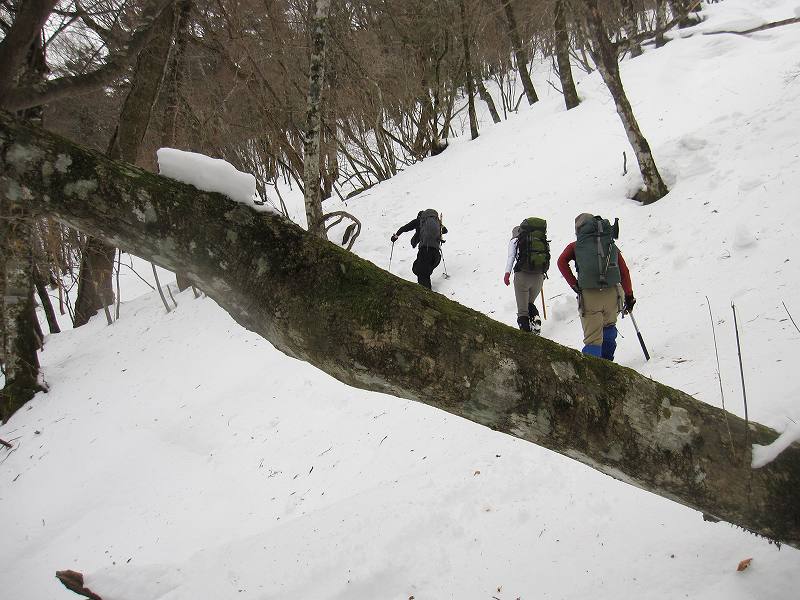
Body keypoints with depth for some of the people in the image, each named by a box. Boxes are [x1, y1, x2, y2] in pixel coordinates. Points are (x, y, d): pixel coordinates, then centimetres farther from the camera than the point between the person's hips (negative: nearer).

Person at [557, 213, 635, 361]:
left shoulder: (575, 246, 14)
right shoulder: (612, 245, 20)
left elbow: (562, 262, -2)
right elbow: (624, 272, 15)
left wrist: (574, 285, 1)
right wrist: (629, 296, 19)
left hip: (588, 295, -2)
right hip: (612, 293, 2)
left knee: (593, 338, 2)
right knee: (609, 328, 27)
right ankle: (607, 361, 34)